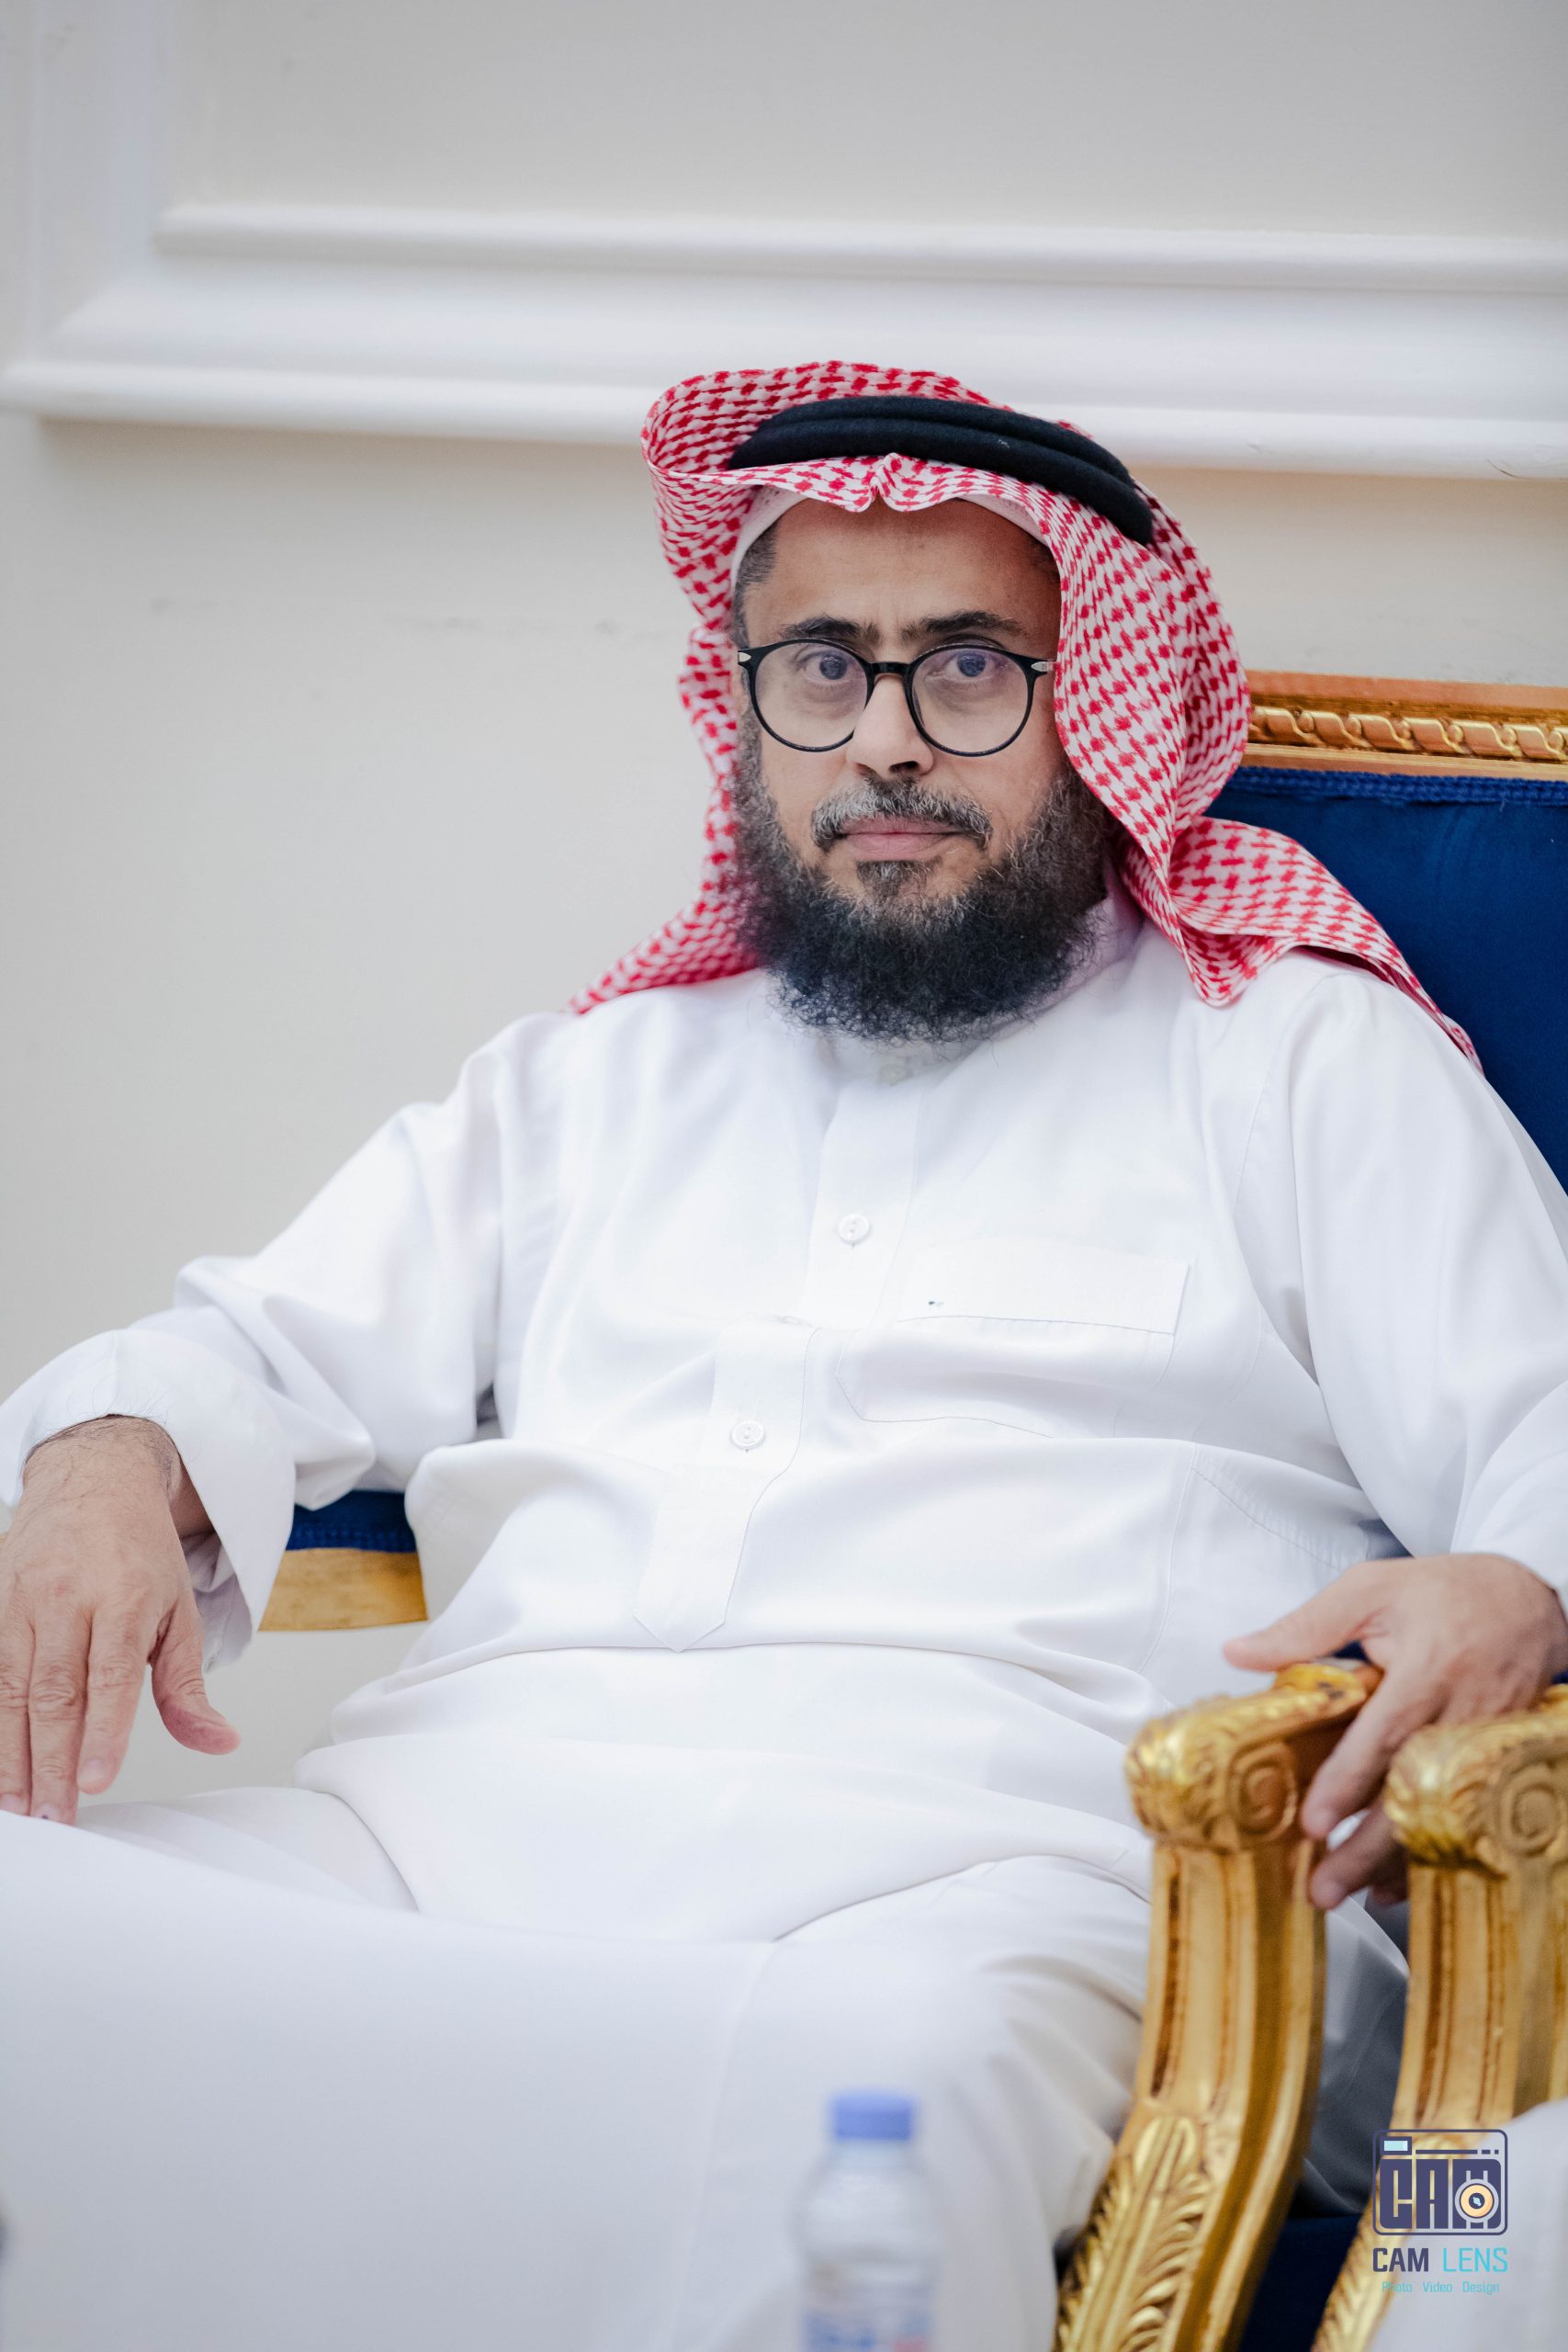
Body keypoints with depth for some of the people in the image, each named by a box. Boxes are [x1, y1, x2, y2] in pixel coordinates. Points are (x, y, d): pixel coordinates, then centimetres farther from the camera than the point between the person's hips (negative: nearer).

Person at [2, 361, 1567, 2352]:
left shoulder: (1304, 1057, 21)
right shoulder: (590, 1082, 34)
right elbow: (270, 1351, 28)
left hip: (963, 1883, -3)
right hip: (457, 1809, 4)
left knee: (890, 2083, -42)